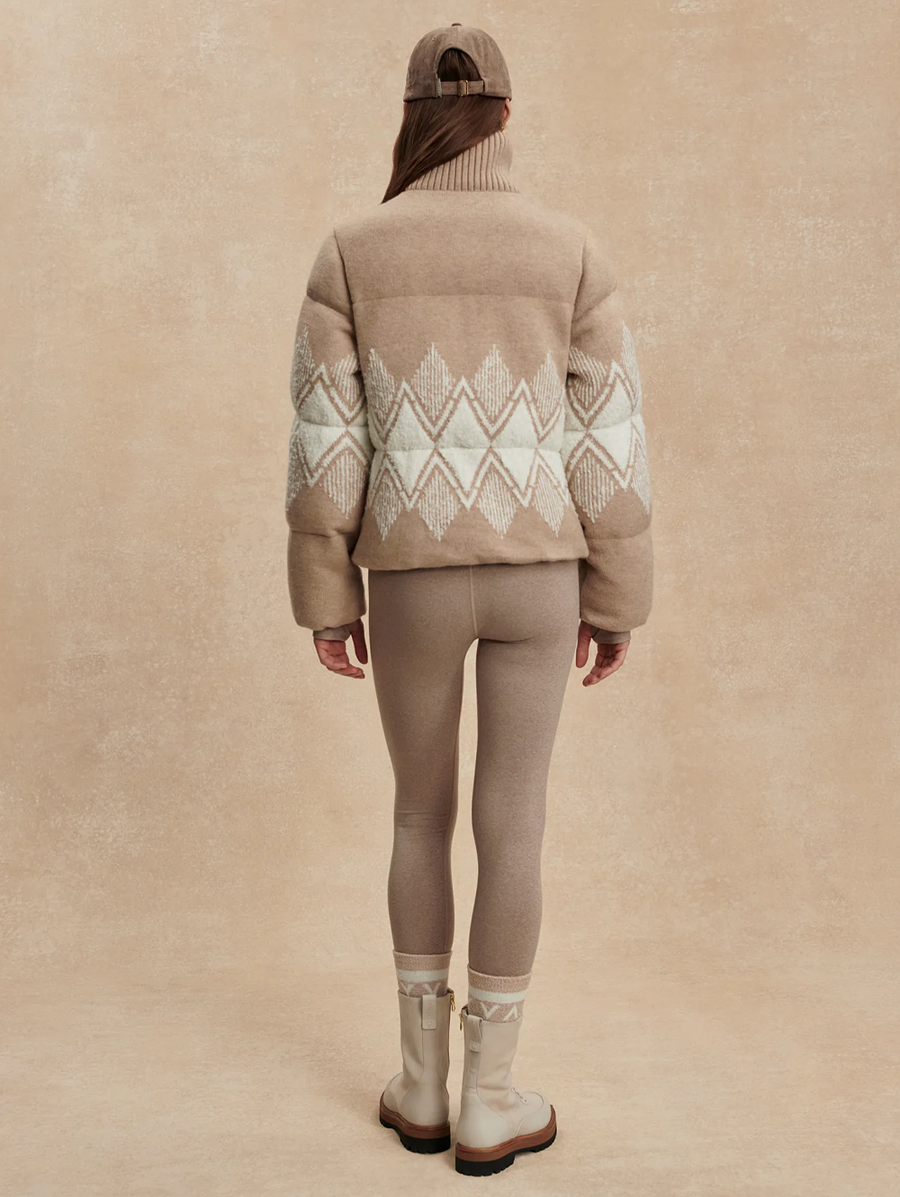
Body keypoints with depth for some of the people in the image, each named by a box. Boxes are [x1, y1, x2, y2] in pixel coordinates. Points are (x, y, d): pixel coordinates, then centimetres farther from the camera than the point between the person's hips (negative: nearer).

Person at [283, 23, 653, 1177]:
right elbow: (610, 445, -2)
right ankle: (489, 1104, 20)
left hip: (414, 580, 1)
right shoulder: (572, 249, 0)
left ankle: (422, 1081, 28)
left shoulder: (350, 250, 0)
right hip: (535, 574, 0)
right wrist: (616, 600, 8)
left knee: (421, 812, 19)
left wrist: (325, 597, 7)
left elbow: (325, 442, -3)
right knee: (513, 824, 9)